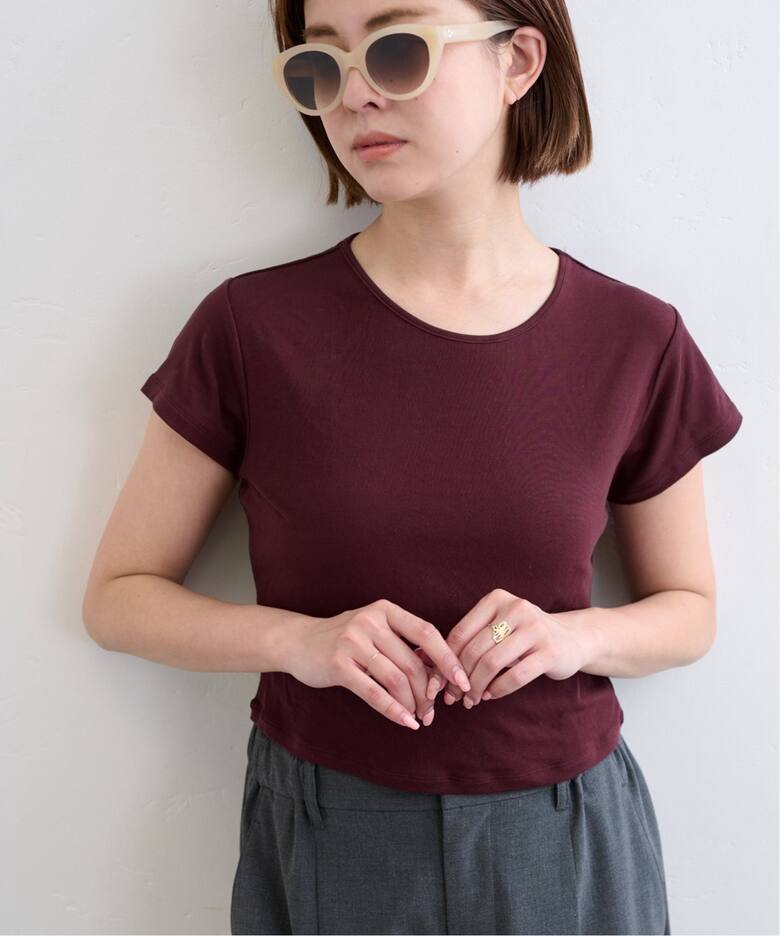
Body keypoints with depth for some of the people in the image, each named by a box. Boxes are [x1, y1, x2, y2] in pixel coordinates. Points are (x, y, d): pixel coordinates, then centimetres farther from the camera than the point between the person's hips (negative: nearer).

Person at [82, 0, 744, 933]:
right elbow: (118, 596, -3)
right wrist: (303, 640, -19)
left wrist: (576, 636, -15)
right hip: (324, 838, -1)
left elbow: (688, 610, 5)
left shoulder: (636, 342, -7)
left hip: (563, 845, 2)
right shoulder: (251, 329, -11)